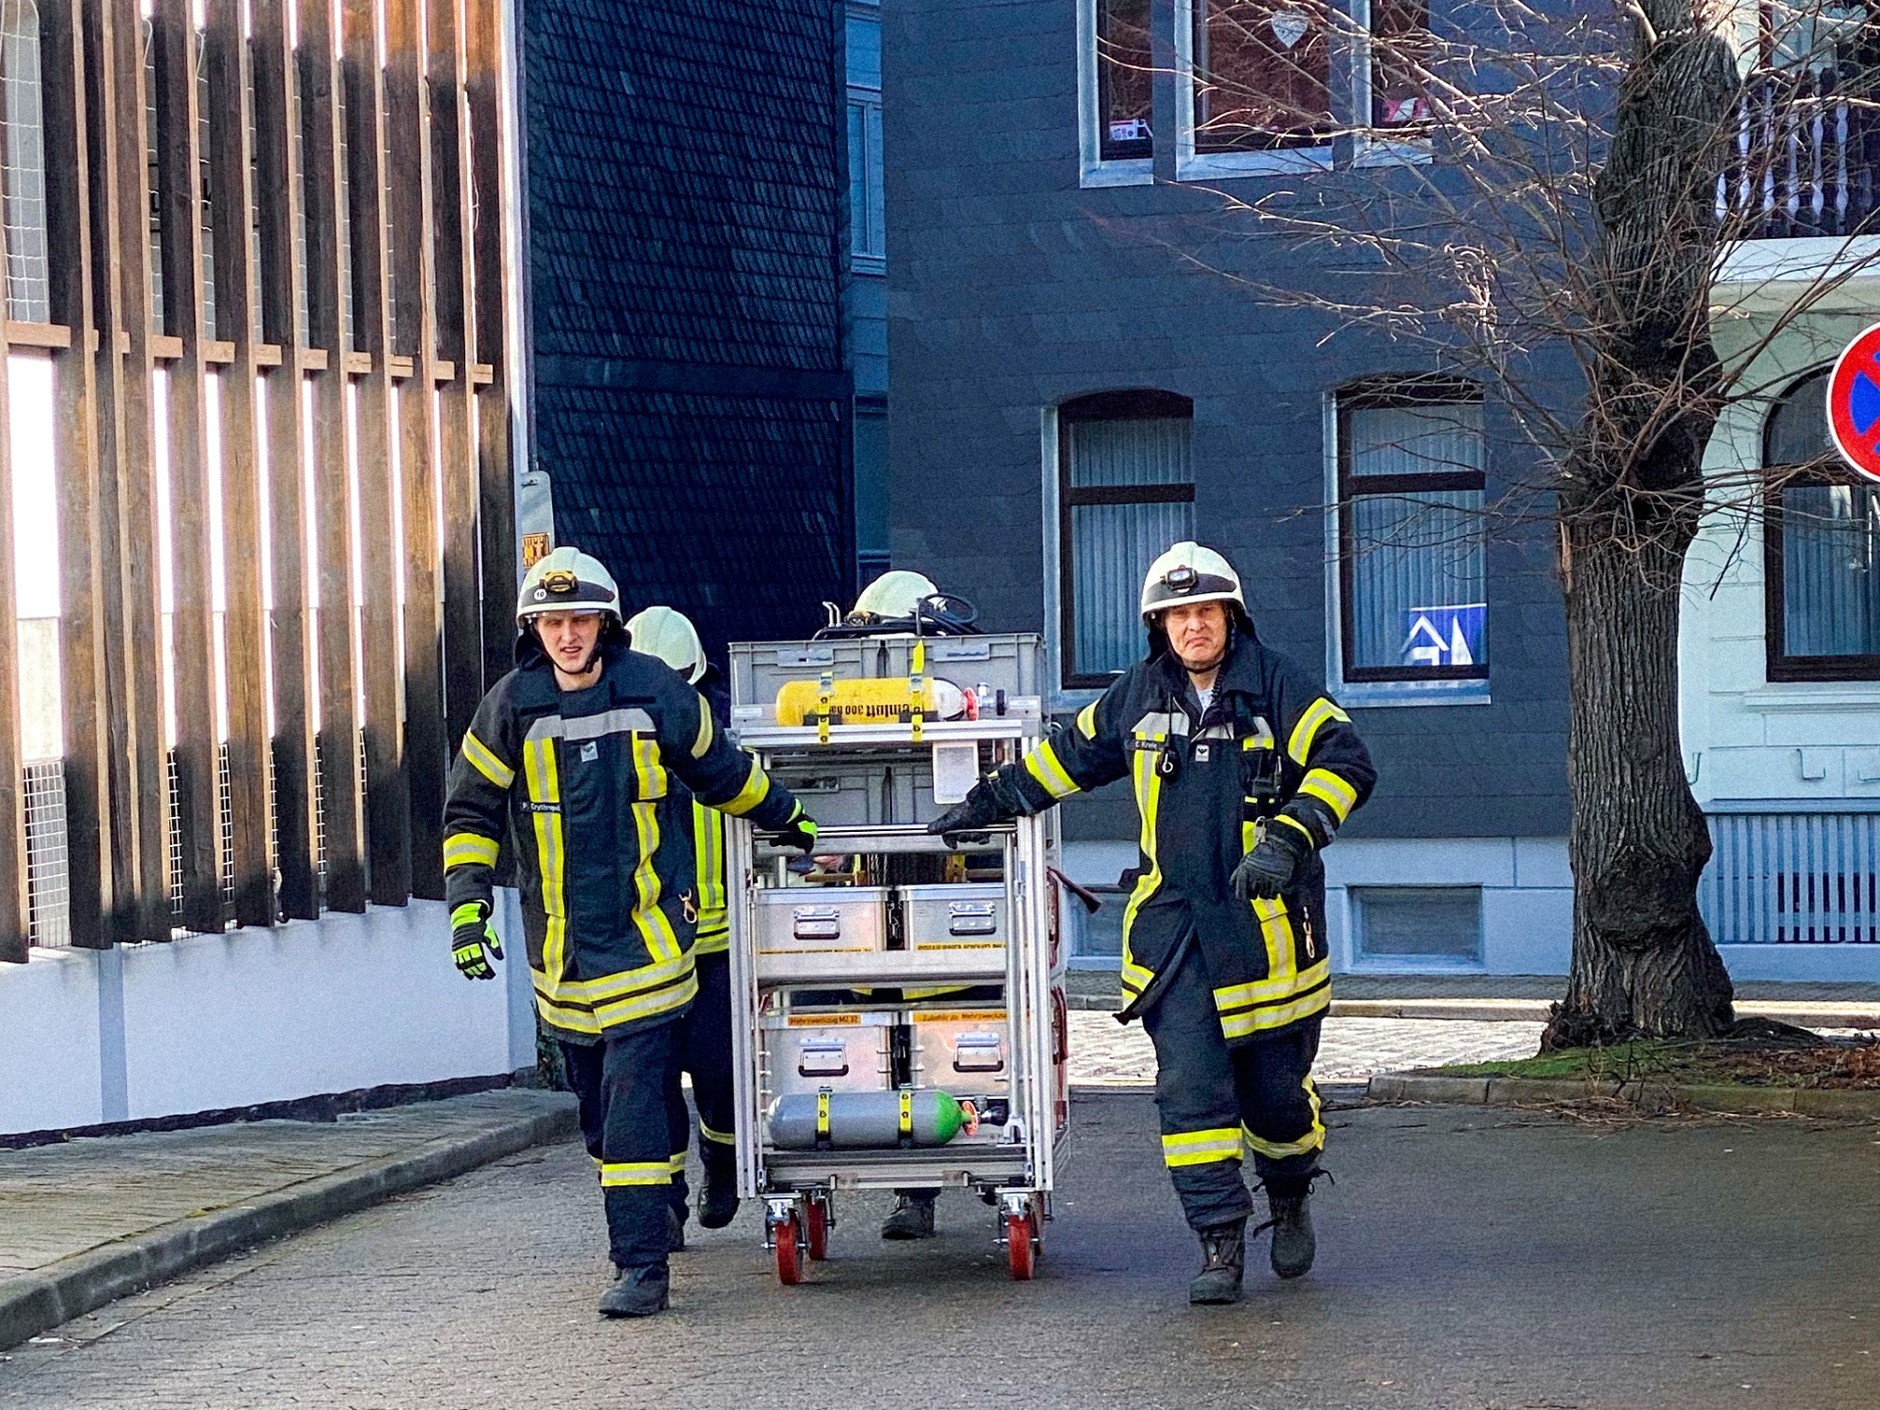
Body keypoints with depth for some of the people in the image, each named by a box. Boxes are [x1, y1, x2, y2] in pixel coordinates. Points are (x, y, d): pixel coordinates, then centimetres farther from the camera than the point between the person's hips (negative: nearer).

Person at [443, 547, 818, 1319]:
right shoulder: (511, 706, 0)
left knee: (633, 1105, -12)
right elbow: (470, 813, 7)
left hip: (643, 935, -3)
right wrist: (467, 904, -4)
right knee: (600, 1113, 11)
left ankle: (642, 1267, -12)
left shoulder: (653, 692, -3)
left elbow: (722, 770, 15)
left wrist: (789, 820, 27)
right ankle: (646, 1223, 29)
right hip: (560, 949, 3)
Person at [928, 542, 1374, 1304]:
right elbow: (1069, 754, 24)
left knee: (1274, 1085, 5)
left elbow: (1346, 762, -13)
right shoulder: (1140, 695, 9)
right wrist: (990, 802, 27)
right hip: (1173, 922, 3)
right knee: (1190, 1084, -8)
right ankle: (1220, 1242, -4)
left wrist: (1290, 837, -25)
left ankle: (1290, 1199, 35)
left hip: (1265, 919, -3)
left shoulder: (1277, 685, -4)